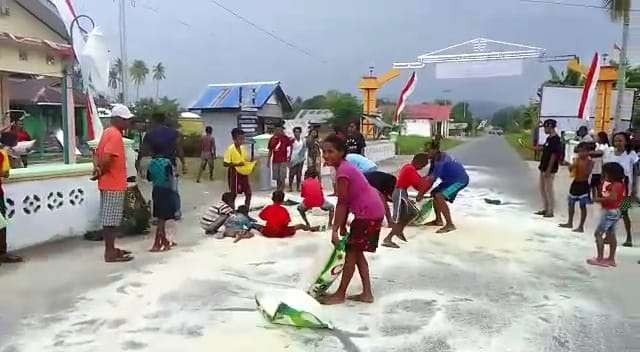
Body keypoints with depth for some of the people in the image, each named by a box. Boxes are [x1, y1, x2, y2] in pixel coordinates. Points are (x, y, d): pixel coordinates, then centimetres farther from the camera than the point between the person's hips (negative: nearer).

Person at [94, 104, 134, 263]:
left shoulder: (108, 132, 14)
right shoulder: (115, 134, -17)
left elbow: (97, 154, 14)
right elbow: (106, 159, -27)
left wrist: (97, 167, -4)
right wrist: (101, 171, -10)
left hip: (108, 183, 10)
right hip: (114, 184, -10)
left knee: (109, 219, 14)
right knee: (111, 219, -4)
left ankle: (110, 248, 23)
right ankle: (110, 253, 2)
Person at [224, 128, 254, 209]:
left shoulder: (242, 148, 5)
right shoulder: (230, 149, -15)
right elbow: (225, 164, -18)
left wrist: (250, 162, -4)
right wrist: (237, 164, -25)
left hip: (244, 173, 7)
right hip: (234, 174, -7)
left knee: (248, 193, 6)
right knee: (233, 194, 5)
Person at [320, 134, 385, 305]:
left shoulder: (342, 171, -19)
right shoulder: (345, 167, 11)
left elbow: (342, 204, -20)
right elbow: (346, 201, 12)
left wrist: (334, 230, -17)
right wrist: (342, 226, 13)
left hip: (368, 214, -10)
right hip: (371, 212, 10)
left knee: (351, 252, 0)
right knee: (357, 252, 15)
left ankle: (340, 294, 13)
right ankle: (367, 293, 20)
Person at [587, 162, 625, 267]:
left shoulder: (615, 185, -20)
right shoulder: (620, 184, 9)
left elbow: (612, 197, -34)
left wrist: (599, 199, -22)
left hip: (609, 212, -10)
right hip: (615, 212, 10)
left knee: (598, 233, -4)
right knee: (611, 235, 14)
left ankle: (599, 259, -3)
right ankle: (611, 259, 20)